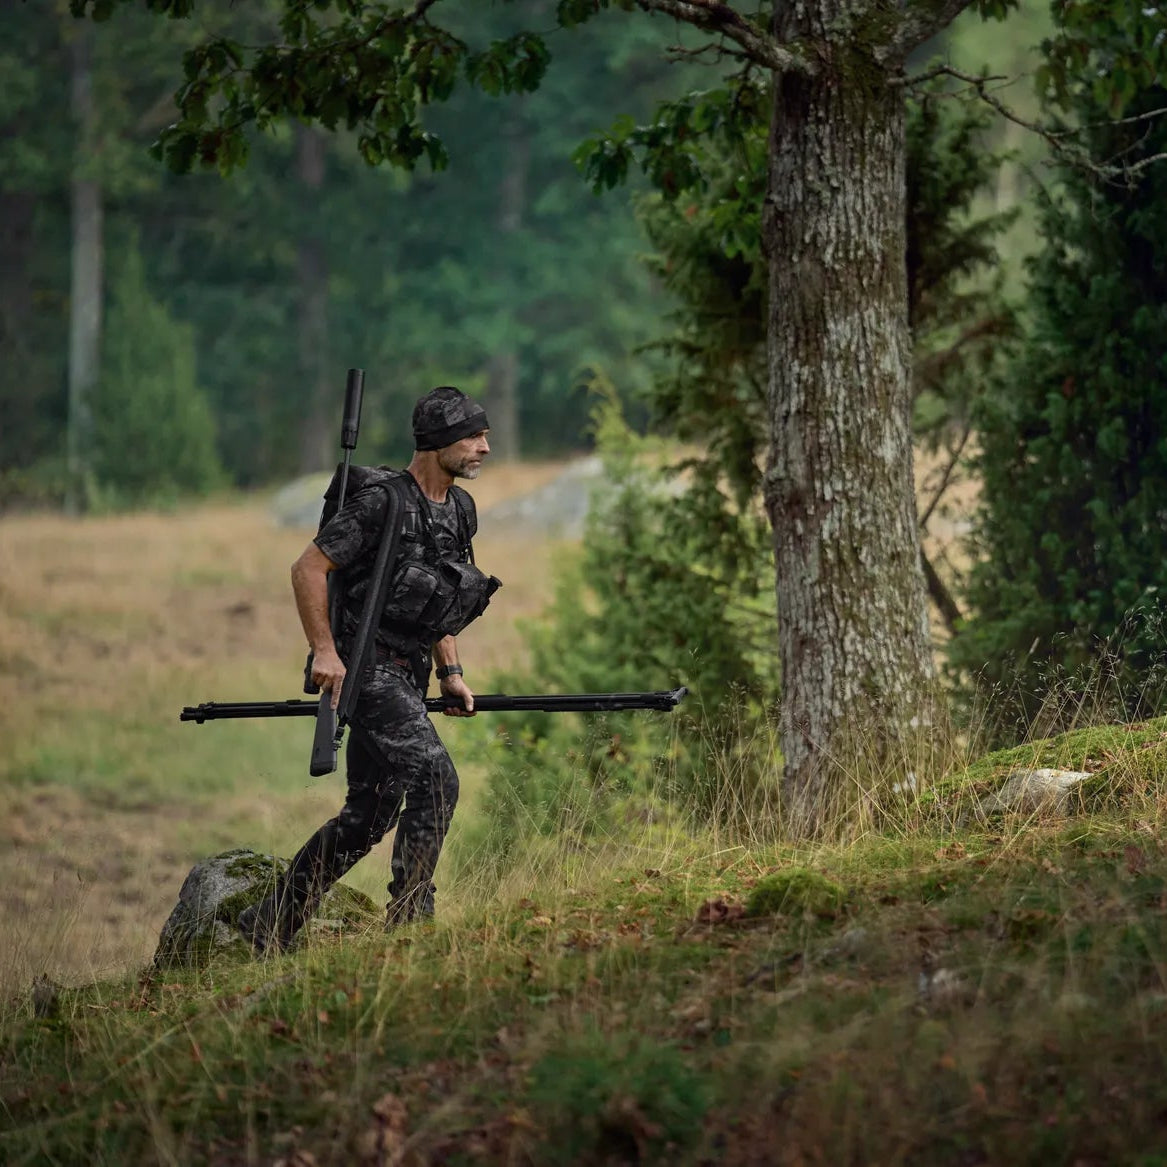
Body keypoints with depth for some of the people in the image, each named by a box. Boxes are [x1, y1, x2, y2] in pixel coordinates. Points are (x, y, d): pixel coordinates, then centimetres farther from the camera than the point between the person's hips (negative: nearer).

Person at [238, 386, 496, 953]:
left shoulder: (460, 511, 12)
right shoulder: (382, 501, -15)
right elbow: (308, 569, -15)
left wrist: (450, 673, 15)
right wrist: (324, 650, -19)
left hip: (403, 679, 9)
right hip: (366, 667, -9)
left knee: (370, 816, 9)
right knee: (434, 780, -20)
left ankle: (271, 922, 18)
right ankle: (408, 918, -13)